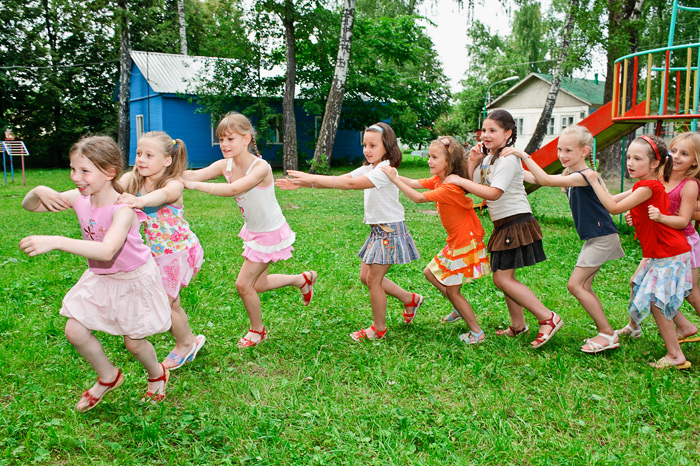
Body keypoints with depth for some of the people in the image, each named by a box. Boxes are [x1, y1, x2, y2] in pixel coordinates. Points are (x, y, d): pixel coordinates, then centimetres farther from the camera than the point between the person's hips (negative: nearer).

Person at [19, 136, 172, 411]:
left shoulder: (122, 208, -33)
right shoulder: (78, 198, -13)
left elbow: (107, 251, -48)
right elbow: (28, 206, 0)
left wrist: (56, 242, -55)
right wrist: (38, 191, -25)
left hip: (133, 279, -6)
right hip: (99, 278, 6)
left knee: (133, 342, 7)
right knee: (74, 331, 0)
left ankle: (157, 374, 42)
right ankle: (108, 377, 28)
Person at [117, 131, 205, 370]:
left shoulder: (174, 184, -24)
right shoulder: (132, 180, -7)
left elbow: (162, 194, -47)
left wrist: (140, 200, -70)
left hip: (180, 250, -6)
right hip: (156, 252, 6)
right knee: (170, 304, 17)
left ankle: (185, 343, 26)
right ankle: (189, 341, 41)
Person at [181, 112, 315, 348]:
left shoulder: (260, 167, -29)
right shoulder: (225, 165, -8)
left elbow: (234, 189, -43)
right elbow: (196, 174, -23)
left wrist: (195, 185, -48)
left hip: (271, 233, -8)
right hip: (253, 231, 8)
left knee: (243, 284, -2)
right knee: (258, 284, 20)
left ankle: (257, 330, 24)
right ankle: (304, 279, 44)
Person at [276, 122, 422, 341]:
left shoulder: (385, 170, -20)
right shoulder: (368, 169, 10)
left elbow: (351, 183, -31)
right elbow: (340, 180, 0)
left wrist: (312, 178, -32)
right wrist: (303, 183, -13)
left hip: (390, 231, -9)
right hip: (377, 230, 9)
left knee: (373, 279, -1)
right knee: (366, 276, 14)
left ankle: (379, 329, 17)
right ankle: (411, 300, 30)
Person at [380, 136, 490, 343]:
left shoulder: (451, 187, -26)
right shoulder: (438, 180, 3)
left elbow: (418, 197, -27)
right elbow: (415, 183, 1)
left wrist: (394, 179, -25)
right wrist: (392, 174, -9)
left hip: (465, 242, -10)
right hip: (455, 241, 10)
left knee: (452, 290, -1)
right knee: (431, 273, 17)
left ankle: (477, 333, 12)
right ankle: (461, 309, 29)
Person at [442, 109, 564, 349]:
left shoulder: (508, 159, -17)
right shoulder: (488, 157, 13)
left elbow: (493, 193, -26)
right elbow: (473, 187, 12)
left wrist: (459, 180, -21)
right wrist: (472, 162, -2)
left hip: (516, 224, -9)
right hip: (504, 225, 10)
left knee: (502, 278, -11)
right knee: (504, 276, 14)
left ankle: (548, 318, -5)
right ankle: (518, 325, 27)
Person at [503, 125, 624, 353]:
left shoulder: (584, 176, -21)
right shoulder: (571, 176, 10)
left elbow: (545, 180, -31)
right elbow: (539, 179, 17)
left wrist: (523, 155, -27)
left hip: (603, 238, -10)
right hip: (593, 239, 10)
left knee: (575, 284, -10)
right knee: (584, 287, 10)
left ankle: (608, 334, -3)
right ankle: (605, 333, 17)